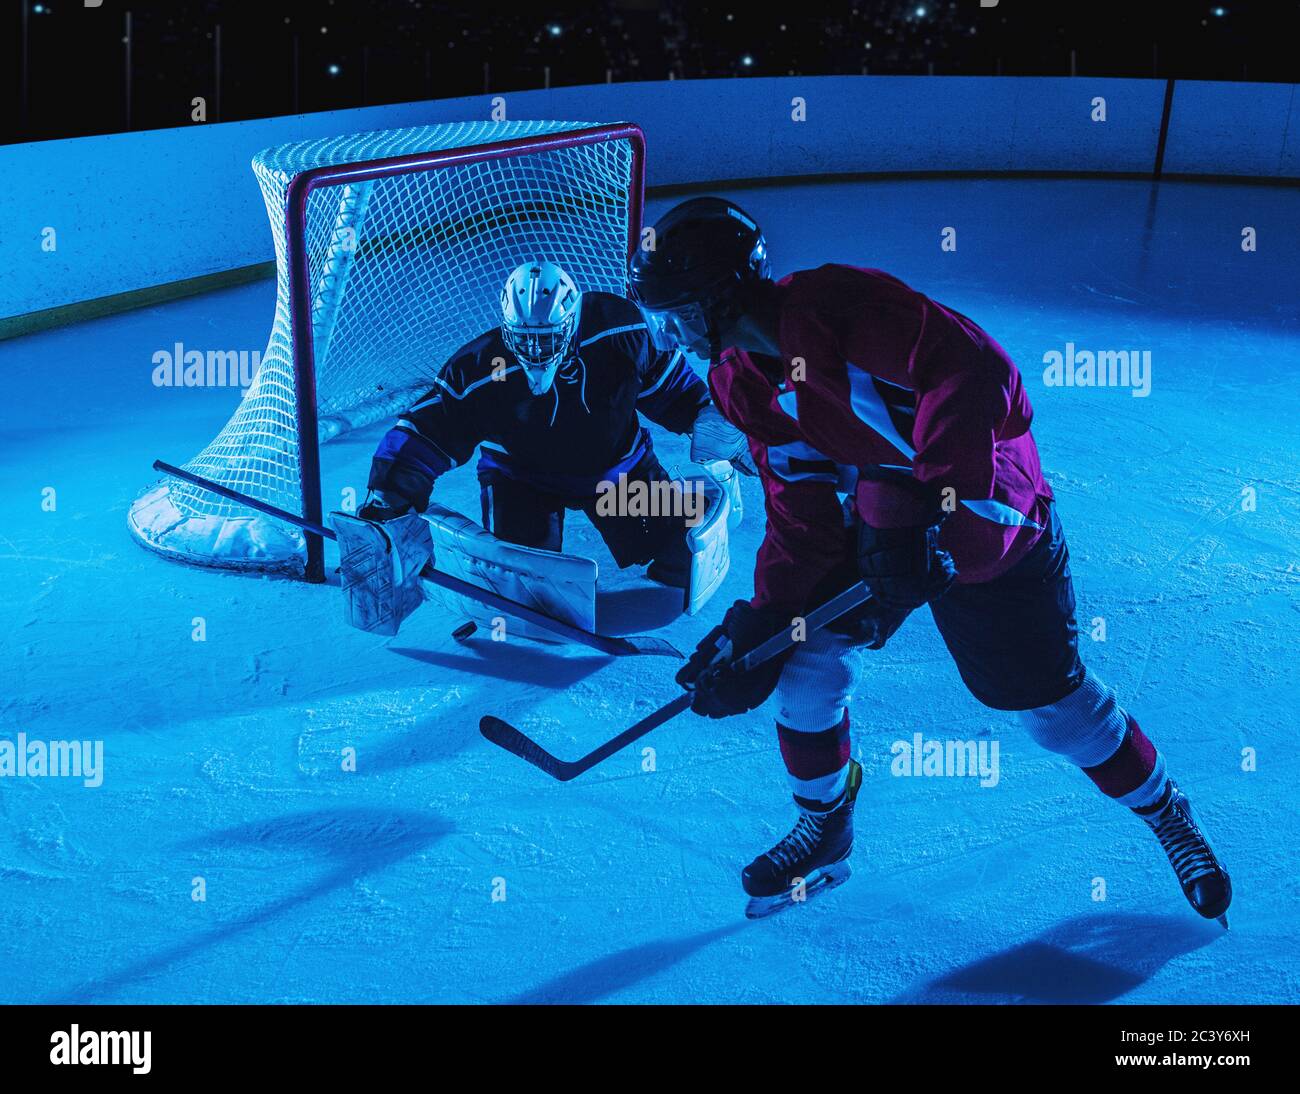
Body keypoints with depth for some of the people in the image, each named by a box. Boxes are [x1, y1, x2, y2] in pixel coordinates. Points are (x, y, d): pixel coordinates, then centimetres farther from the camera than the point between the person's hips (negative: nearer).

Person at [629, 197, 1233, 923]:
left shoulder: (832, 305, -29)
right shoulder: (743, 380, -2)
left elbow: (974, 373, -34)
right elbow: (800, 510, -1)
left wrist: (942, 507, -32)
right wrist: (761, 620, -8)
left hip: (989, 517, -6)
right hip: (877, 522, 7)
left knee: (1055, 702, 3)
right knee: (807, 664, -3)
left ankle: (1169, 816, 31)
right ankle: (824, 834, 22)